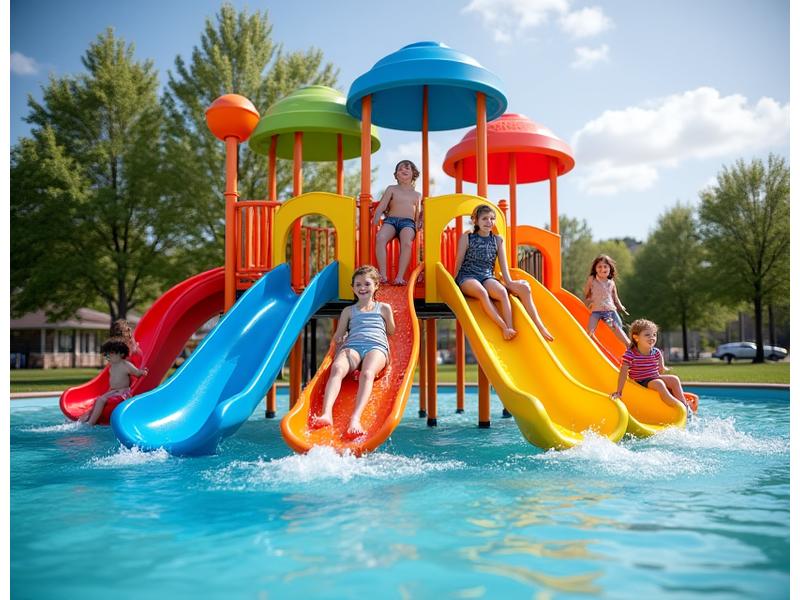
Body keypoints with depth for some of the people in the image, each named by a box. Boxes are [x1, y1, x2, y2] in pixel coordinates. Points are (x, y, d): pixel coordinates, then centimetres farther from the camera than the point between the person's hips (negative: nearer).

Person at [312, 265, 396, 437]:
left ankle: (356, 418, -59)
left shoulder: (384, 308, 26)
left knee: (367, 374, -39)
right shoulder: (348, 311, 29)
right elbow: (337, 337, 27)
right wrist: (342, 339, 14)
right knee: (337, 368, -37)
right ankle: (326, 413, -57)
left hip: (377, 347, -1)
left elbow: (391, 331, 28)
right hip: (352, 346, 1)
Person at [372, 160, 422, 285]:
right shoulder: (391, 189, 21)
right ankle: (383, 275, -39)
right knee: (380, 238, -37)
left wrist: (418, 225, 4)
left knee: (407, 243, -37)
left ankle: (400, 277, -42)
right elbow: (381, 207, 10)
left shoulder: (417, 195, 27)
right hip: (391, 220, 0)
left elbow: (418, 216, 24)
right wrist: (376, 218, -7)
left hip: (408, 222, 0)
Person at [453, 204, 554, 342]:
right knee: (482, 292, -39)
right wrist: (455, 282, 2)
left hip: (487, 277, 3)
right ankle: (504, 327, -44)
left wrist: (509, 282, -2)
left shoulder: (497, 240, 14)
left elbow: (503, 264, 10)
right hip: (467, 276, -2)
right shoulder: (467, 237, 6)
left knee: (502, 291, -32)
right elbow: (459, 262, 7)